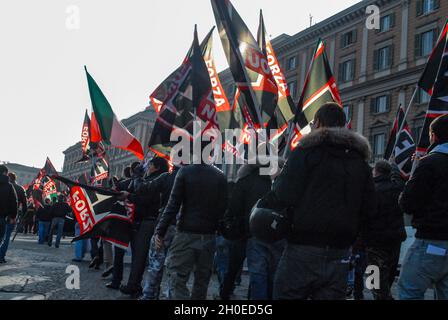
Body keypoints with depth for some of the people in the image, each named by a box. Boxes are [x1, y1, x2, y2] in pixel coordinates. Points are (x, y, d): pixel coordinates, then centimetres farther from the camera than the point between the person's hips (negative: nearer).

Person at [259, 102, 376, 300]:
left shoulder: (307, 151, -5)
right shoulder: (360, 161, 14)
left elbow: (283, 196, -13)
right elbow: (367, 208, 12)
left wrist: (263, 206, 4)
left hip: (304, 248, -5)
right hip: (340, 253, 5)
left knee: (286, 293, 3)